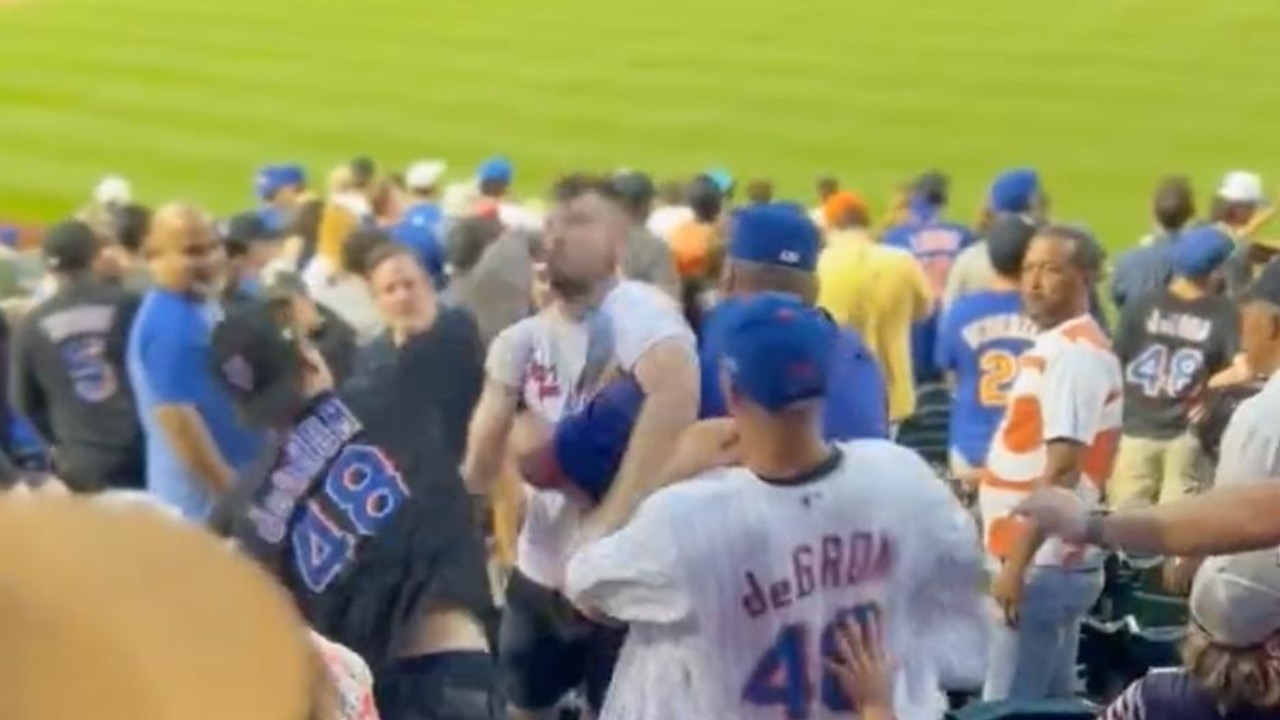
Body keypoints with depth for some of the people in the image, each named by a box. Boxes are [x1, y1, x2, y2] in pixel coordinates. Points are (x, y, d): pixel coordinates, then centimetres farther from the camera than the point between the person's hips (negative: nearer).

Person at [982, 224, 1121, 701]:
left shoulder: (1074, 355, -17)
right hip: (1054, 562, 10)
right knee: (1049, 705, 15)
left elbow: (1063, 470, -24)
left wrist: (1016, 563, -24)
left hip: (1041, 564, -10)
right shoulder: (1058, 347, 14)